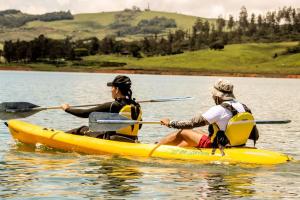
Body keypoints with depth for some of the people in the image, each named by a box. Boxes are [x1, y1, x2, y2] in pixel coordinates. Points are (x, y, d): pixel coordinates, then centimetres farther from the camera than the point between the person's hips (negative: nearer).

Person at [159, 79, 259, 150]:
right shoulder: (244, 108, -3)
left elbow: (192, 123, -18)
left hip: (215, 147, -8)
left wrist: (170, 123, -6)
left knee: (182, 133, 8)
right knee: (196, 132, 26)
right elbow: (255, 136, 1)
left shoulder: (219, 109, -23)